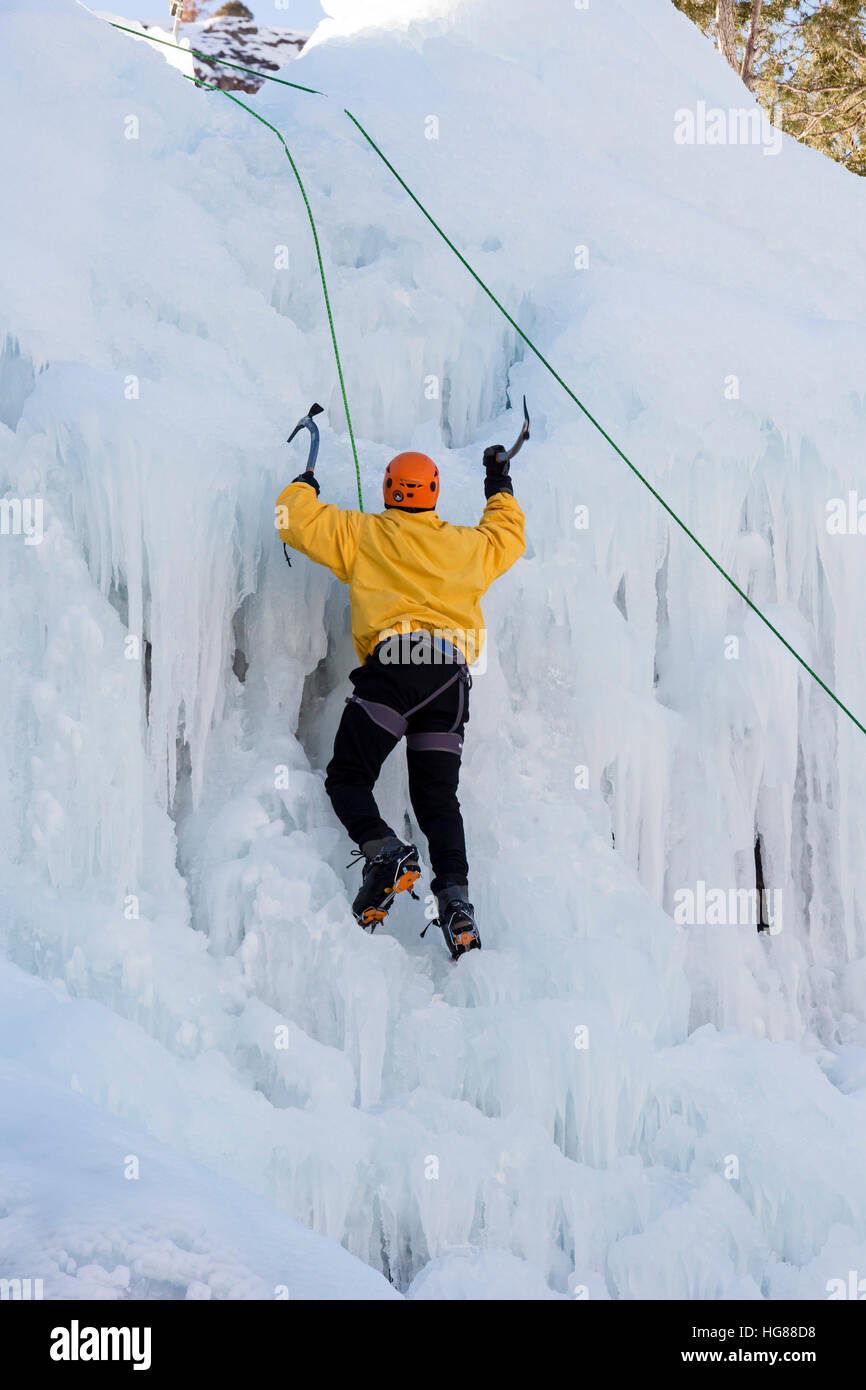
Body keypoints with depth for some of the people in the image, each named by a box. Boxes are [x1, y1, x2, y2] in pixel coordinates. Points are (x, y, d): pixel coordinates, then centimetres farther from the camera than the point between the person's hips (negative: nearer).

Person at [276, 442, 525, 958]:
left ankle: (382, 848, -25)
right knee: (438, 797, 9)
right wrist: (501, 489, 57)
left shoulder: (361, 534, 13)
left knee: (348, 776, 2)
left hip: (393, 664, -4)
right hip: (453, 672, 4)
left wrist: (303, 487, 38)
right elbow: (509, 538, 42)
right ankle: (455, 893, -11)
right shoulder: (466, 545, 22)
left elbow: (297, 520, 17)